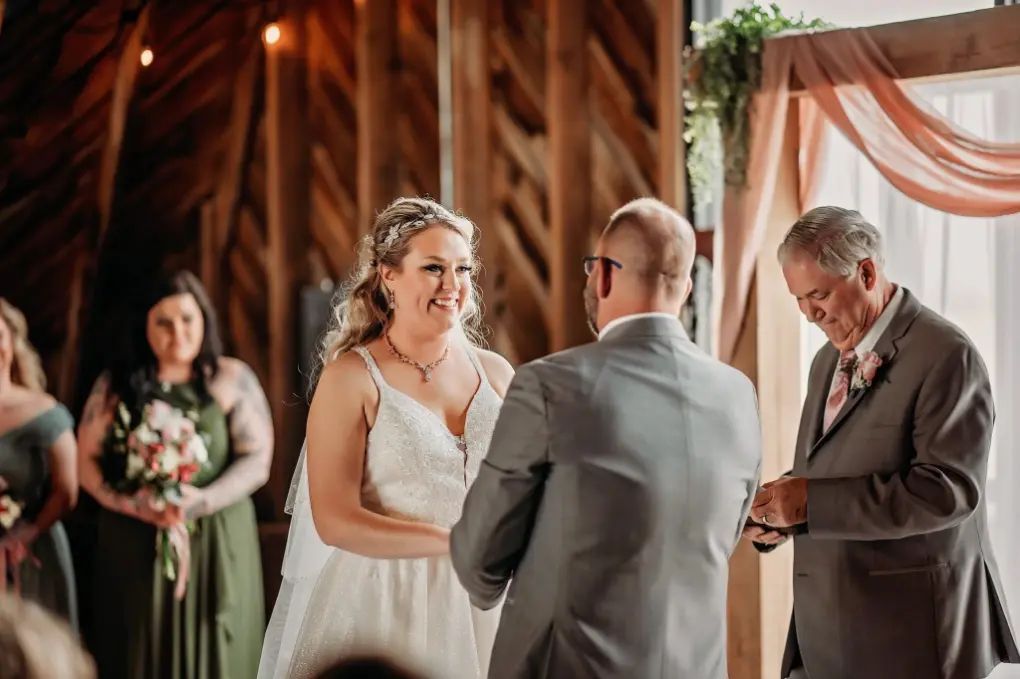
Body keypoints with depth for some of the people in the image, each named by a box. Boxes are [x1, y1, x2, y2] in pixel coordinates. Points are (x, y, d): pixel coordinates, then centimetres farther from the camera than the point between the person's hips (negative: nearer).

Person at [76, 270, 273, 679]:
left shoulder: (232, 379, 4)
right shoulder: (116, 384, 7)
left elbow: (257, 460, -2)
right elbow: (87, 462, 3)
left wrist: (203, 501, -18)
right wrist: (138, 505, -14)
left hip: (217, 541, -1)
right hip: (134, 543, 1)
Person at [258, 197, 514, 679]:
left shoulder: (496, 374, 4)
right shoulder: (350, 377, -8)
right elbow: (334, 521, -16)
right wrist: (456, 541, -24)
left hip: (480, 610, 4)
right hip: (379, 608, -4)